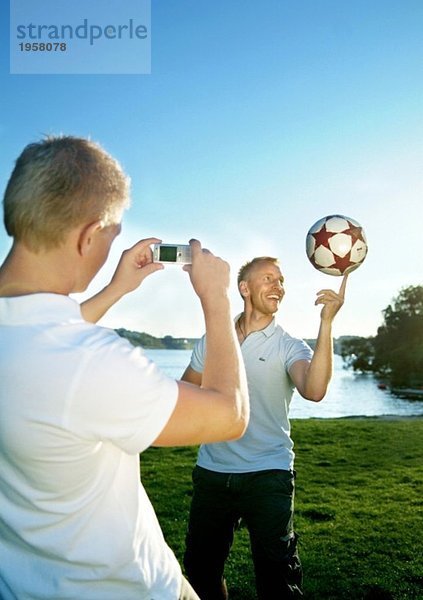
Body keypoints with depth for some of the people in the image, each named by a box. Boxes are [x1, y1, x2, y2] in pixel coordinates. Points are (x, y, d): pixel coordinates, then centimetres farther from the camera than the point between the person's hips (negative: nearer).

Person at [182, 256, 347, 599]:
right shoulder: (212, 339, 4)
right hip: (212, 471, 3)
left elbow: (314, 390, -28)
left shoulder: (289, 347, -6)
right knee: (200, 569, 18)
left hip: (268, 475, -3)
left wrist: (327, 322, -34)